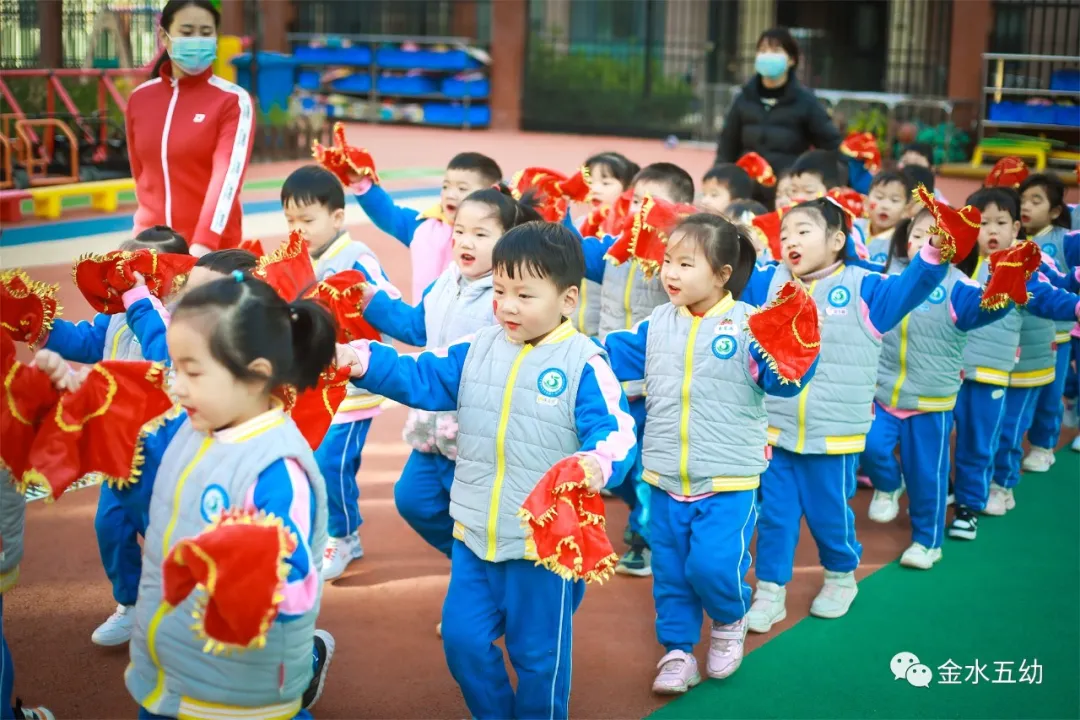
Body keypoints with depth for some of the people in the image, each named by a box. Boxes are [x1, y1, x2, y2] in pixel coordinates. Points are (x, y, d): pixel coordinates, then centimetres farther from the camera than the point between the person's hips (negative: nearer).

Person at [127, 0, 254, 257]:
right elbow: (141, 173, 15)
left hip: (212, 247, -4)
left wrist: (203, 244, -30)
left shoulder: (233, 100, -8)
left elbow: (227, 177, -20)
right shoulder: (139, 98, 5)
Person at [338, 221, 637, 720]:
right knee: (463, 638, 14)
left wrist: (600, 463, -40)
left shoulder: (583, 363, -12)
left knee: (538, 653, 10)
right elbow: (420, 378, 3)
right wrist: (360, 360, -10)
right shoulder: (476, 350, 4)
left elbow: (614, 430, -19)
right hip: (473, 533, 5)